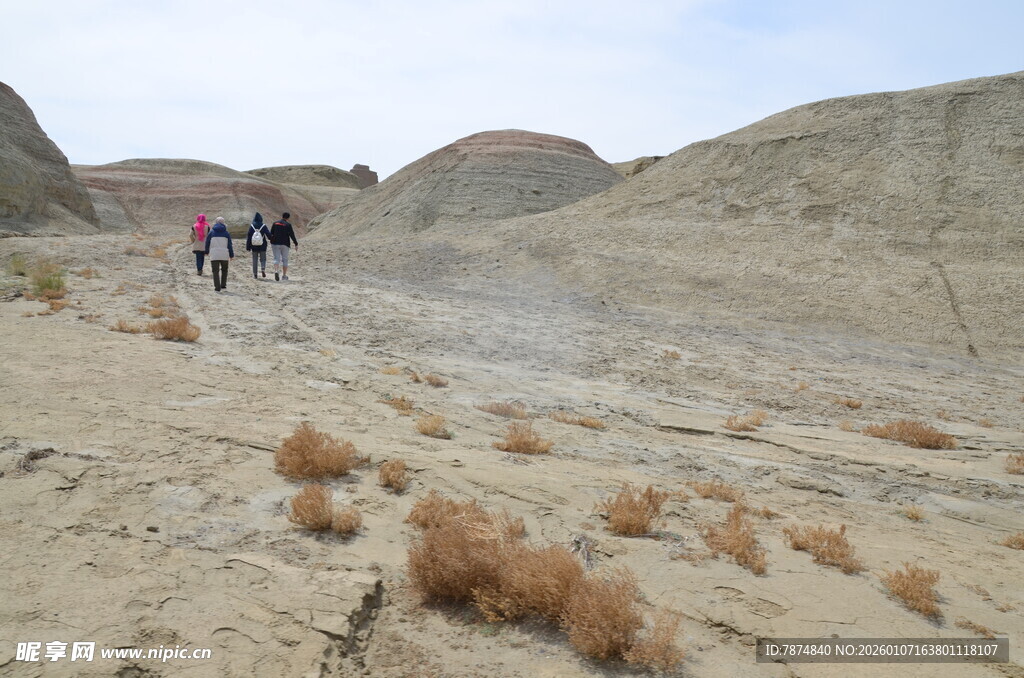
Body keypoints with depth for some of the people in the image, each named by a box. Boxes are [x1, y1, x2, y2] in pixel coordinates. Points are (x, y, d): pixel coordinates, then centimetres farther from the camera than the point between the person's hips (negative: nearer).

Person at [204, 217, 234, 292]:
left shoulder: (212, 232, 3)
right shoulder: (226, 233, 3)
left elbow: (207, 243, 9)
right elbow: (229, 245, 4)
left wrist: (207, 252, 24)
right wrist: (231, 255, 10)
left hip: (214, 255, -1)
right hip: (224, 255, 1)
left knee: (215, 271, 1)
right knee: (224, 270, 19)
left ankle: (217, 287, -6)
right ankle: (223, 285, 18)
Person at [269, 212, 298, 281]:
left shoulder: (275, 223, 7)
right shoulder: (288, 224, -4)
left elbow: (271, 233, 11)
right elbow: (292, 235, -8)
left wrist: (271, 242, 22)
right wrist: (296, 244, -3)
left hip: (275, 244, 2)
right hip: (284, 244, -2)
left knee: (276, 258, 3)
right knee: (285, 259, 7)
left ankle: (275, 271, -22)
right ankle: (284, 275, 8)